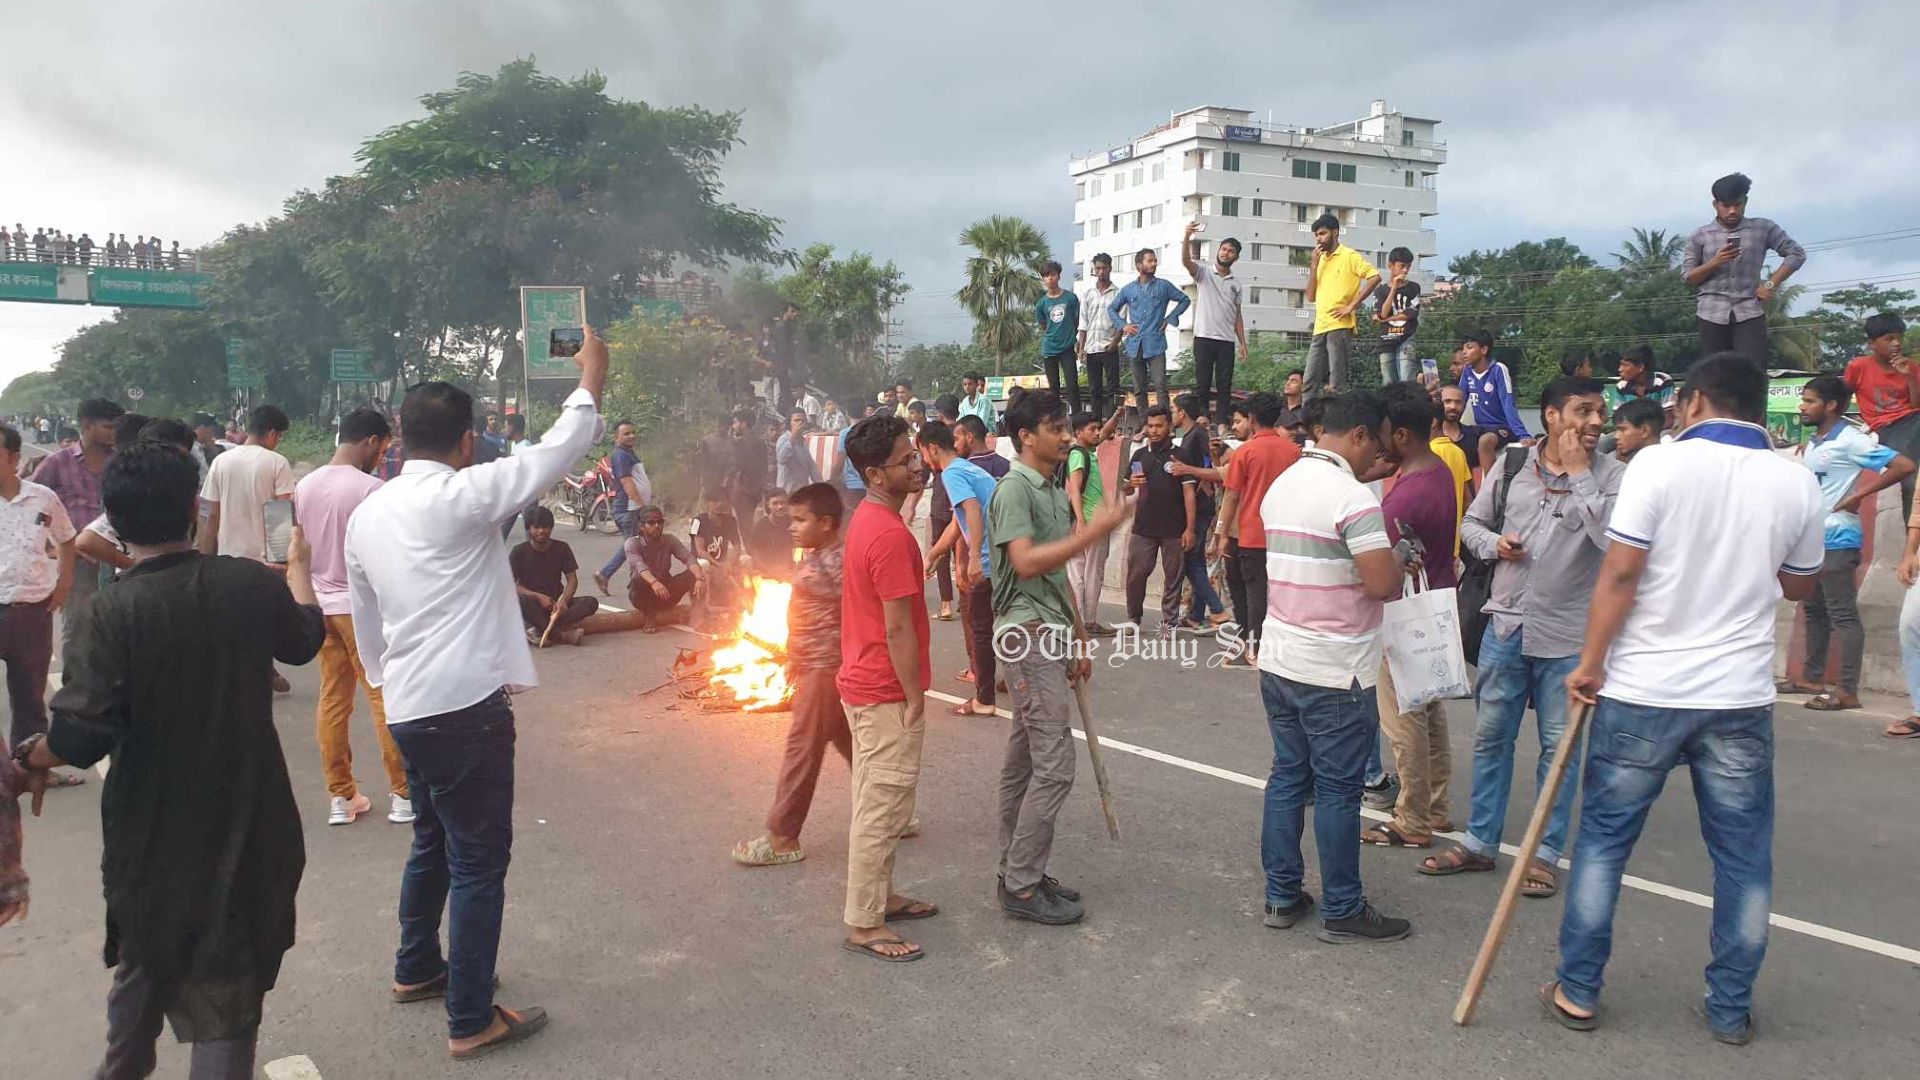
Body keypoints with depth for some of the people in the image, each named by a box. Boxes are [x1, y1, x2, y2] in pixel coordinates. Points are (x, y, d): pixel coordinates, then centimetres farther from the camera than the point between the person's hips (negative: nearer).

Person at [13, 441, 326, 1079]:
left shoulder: (112, 613, -19)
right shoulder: (252, 583, -9)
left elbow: (79, 738, -23)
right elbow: (304, 642, 12)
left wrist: (27, 759, 0)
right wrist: (298, 562, 28)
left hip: (154, 829, 0)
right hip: (247, 823, 0)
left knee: (143, 960, 27)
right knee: (227, 987, 9)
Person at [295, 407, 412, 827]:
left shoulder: (304, 486, 6)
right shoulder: (371, 488, -16)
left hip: (320, 603, 7)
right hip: (362, 605, -7)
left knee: (332, 699, 11)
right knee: (386, 698, 2)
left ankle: (340, 797, 17)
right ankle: (402, 794, 7)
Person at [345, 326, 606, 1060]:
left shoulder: (367, 513, 9)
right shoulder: (460, 497, -14)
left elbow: (364, 619, 18)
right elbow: (552, 456, -11)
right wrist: (590, 381, 3)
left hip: (408, 708, 8)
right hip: (465, 705, -8)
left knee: (433, 841, 25)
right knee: (479, 861, 1)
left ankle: (416, 969, 42)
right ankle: (471, 1020, 8)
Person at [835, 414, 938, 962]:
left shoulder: (868, 518, 8)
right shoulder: (890, 535, -24)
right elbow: (898, 629, -22)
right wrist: (915, 698, -16)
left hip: (864, 684, 10)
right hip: (887, 693, -10)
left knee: (875, 801, 20)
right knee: (884, 807, -1)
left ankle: (880, 895, 33)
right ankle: (863, 925, 9)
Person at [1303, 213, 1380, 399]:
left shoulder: (1349, 256, -1)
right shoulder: (1320, 260, 18)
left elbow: (1375, 277, -12)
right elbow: (1311, 297, 12)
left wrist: (1352, 305, -14)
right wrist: (1314, 265, 4)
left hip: (1340, 327, -7)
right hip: (1320, 328, 7)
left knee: (1335, 385, -7)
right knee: (1310, 383, 6)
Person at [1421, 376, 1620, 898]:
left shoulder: (1610, 475, -8)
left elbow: (1613, 538, -25)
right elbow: (1471, 522, 14)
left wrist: (1579, 473, -20)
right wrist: (1493, 543, -8)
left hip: (1568, 638, -3)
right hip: (1506, 625, 3)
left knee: (1560, 747, 7)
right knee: (1490, 737, 12)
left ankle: (1546, 853, 21)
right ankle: (1479, 842, 26)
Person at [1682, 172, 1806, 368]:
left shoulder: (1763, 228, 9)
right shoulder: (1700, 236, 9)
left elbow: (1796, 254, 12)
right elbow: (1687, 277, 5)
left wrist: (1771, 283, 0)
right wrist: (1715, 262, -11)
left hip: (1749, 312, 0)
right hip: (1712, 314, 0)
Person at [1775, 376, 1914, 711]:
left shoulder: (1850, 441, -13)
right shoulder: (1812, 443, 12)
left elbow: (1904, 465, -19)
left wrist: (1858, 496, -18)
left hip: (1836, 540, -9)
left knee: (1843, 614, -6)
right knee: (1814, 611, 16)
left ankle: (1847, 691, -4)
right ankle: (1812, 678, 25)